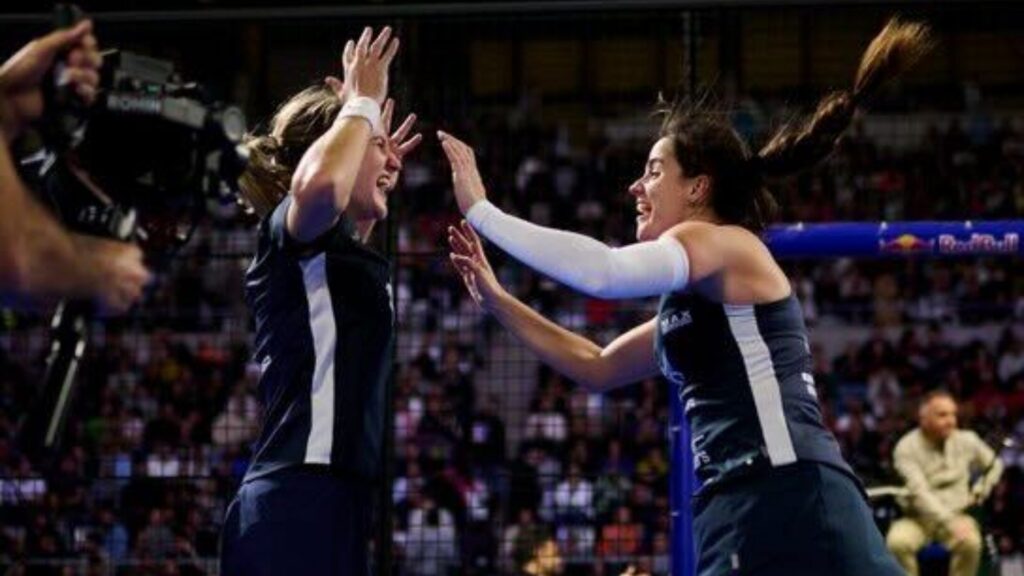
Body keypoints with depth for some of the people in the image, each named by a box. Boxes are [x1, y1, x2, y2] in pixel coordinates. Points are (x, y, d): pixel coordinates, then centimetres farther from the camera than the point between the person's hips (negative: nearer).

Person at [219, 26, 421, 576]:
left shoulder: (330, 253, 24)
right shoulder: (290, 231, -3)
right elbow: (318, 185, -29)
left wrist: (377, 168, 43)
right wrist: (363, 102, -12)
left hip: (326, 508, 10)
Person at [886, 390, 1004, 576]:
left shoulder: (967, 441, 3)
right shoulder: (907, 448, -10)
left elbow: (994, 465, 22)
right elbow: (918, 492, -21)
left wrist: (978, 494, 7)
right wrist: (949, 522, -32)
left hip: (957, 514, 2)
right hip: (918, 519, -2)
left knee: (971, 542, -32)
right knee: (897, 542, -34)